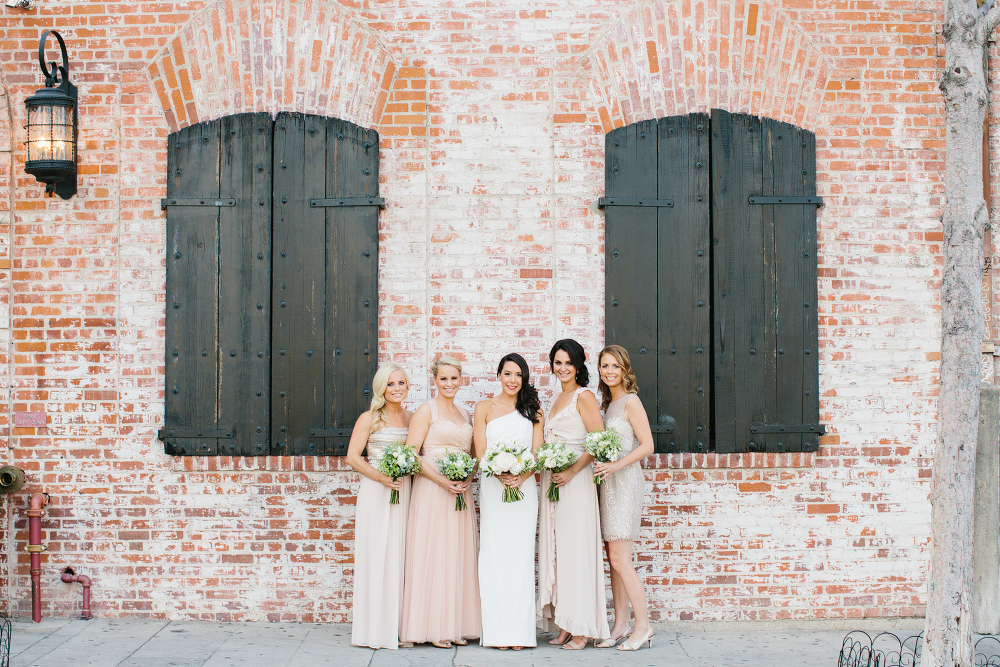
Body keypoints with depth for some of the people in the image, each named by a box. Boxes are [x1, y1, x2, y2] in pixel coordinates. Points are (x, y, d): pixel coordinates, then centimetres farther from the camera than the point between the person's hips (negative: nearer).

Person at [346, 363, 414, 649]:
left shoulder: (413, 418, 11)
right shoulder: (369, 419, 0)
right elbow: (352, 457, -4)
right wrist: (382, 478, -15)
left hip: (404, 492, 4)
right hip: (376, 493, -3)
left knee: (400, 556, 4)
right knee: (375, 555, -3)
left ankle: (398, 624, 12)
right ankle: (372, 626, 4)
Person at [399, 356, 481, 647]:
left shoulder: (464, 414, 16)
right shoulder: (426, 410, -3)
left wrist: (467, 479, -2)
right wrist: (443, 481, -17)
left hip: (460, 491, 6)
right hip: (431, 490, -6)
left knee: (458, 556, 6)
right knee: (432, 555, -4)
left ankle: (455, 626, 13)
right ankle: (432, 627, 2)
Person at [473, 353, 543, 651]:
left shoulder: (534, 411, 10)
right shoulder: (484, 408, 6)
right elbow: (480, 453, 0)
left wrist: (521, 477, -15)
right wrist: (501, 475, -18)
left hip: (525, 487, 1)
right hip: (493, 487, -1)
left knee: (521, 555, 0)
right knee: (494, 555, -3)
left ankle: (520, 632, 4)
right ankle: (497, 632, 2)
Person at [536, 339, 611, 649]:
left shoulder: (583, 396, -6)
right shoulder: (558, 398, 18)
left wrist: (571, 471, -18)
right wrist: (544, 464, 8)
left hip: (575, 482, -8)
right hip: (552, 480, 8)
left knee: (575, 549, -6)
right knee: (554, 550, 7)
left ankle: (580, 630, 0)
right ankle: (563, 626, 13)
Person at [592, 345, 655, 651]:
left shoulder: (630, 401, -8)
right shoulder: (608, 403, 17)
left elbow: (647, 445, -13)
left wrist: (616, 465, -21)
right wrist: (602, 467, 5)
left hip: (624, 481, -8)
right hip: (607, 481, 8)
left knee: (620, 559, -9)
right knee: (613, 558, 7)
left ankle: (643, 625, -1)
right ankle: (621, 624, 12)